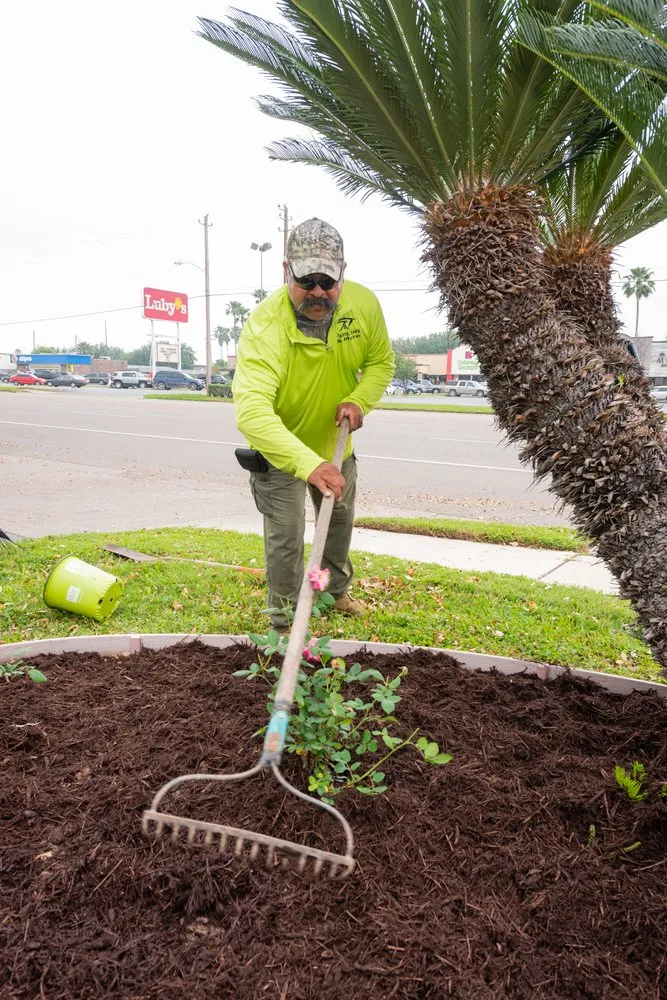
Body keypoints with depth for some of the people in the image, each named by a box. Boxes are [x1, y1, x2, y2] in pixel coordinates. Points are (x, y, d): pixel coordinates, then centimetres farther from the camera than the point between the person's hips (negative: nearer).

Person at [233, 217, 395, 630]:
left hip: (336, 442, 6)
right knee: (286, 537, -3)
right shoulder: (264, 326, -37)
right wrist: (309, 465, -61)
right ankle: (287, 620, 20)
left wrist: (359, 399, -24)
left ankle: (337, 591, 48)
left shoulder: (364, 304, -21)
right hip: (278, 447, -5)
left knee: (340, 521, 22)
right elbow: (252, 412, -49)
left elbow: (381, 362, -3)